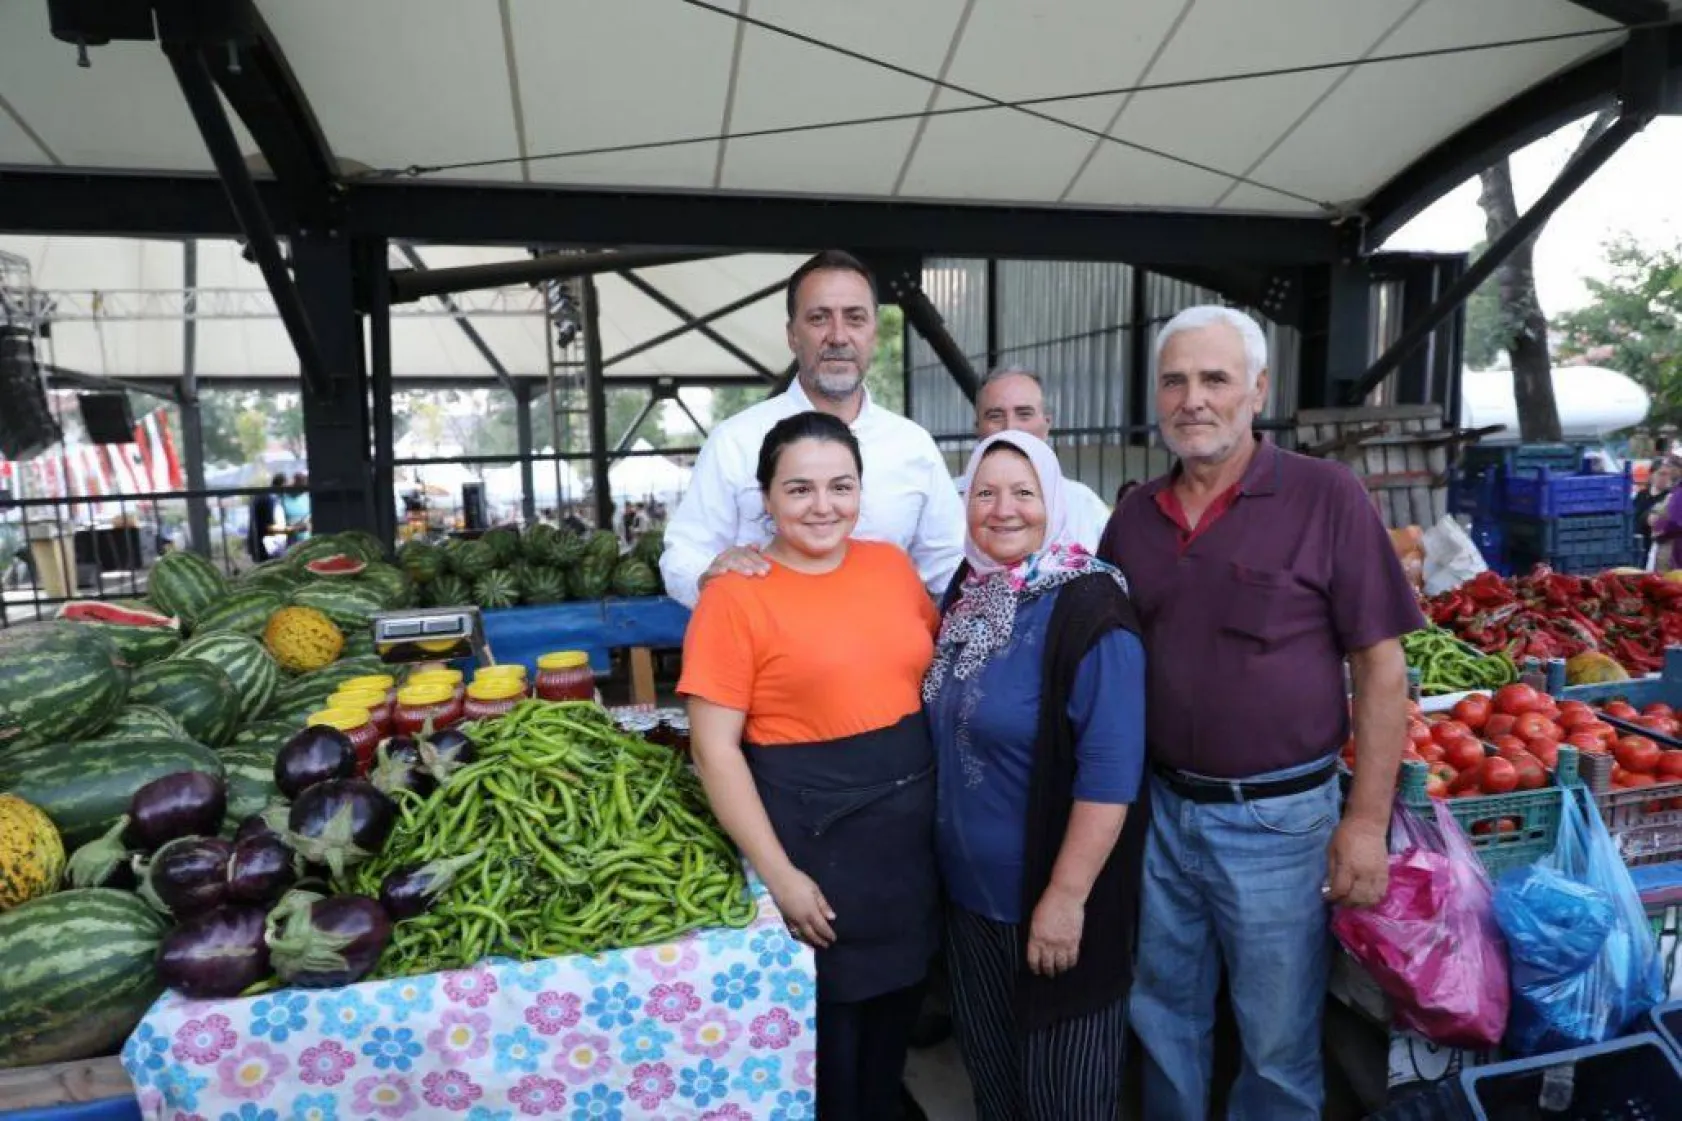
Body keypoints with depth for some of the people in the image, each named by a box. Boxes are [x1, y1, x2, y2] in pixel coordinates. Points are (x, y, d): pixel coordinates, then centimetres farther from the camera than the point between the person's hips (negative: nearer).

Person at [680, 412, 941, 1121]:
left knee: (896, 1008, 23)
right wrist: (779, 873, -16)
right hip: (812, 829, -5)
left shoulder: (892, 565, 2)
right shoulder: (735, 596, -14)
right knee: (825, 1024, 14)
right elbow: (715, 749, -14)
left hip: (912, 817, 6)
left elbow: (932, 671, 14)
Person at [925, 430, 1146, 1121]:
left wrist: (1067, 896, -23)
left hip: (1053, 896, -6)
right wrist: (947, 860, 12)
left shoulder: (1087, 608, -19)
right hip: (968, 886, 7)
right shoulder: (967, 593, 2)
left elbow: (1110, 771, -23)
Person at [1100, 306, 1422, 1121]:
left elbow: (1379, 666, -9)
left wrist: (1368, 820, -11)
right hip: (1158, 807, 4)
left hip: (1279, 817, -4)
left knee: (1278, 1044, 16)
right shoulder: (1134, 516, 2)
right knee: (1162, 1018, 22)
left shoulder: (1326, 497, -11)